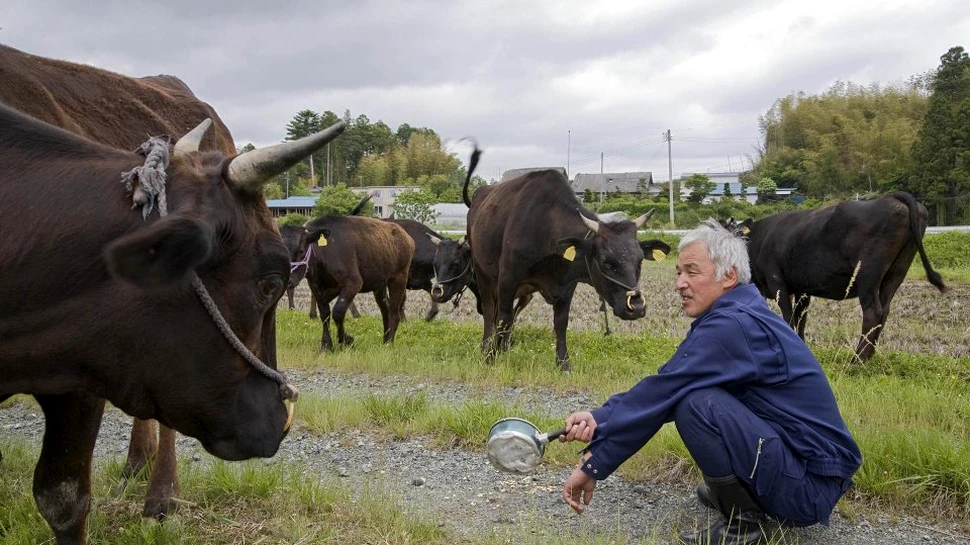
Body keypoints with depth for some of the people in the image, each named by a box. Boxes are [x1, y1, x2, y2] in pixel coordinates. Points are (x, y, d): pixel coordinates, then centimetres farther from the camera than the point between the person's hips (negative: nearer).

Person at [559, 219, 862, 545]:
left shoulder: (733, 326, -21)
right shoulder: (733, 315, 7)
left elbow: (661, 393, -22)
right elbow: (662, 390, 4)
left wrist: (593, 465, -17)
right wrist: (600, 418, -8)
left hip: (810, 489, -10)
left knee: (693, 401, -25)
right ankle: (737, 492, 20)